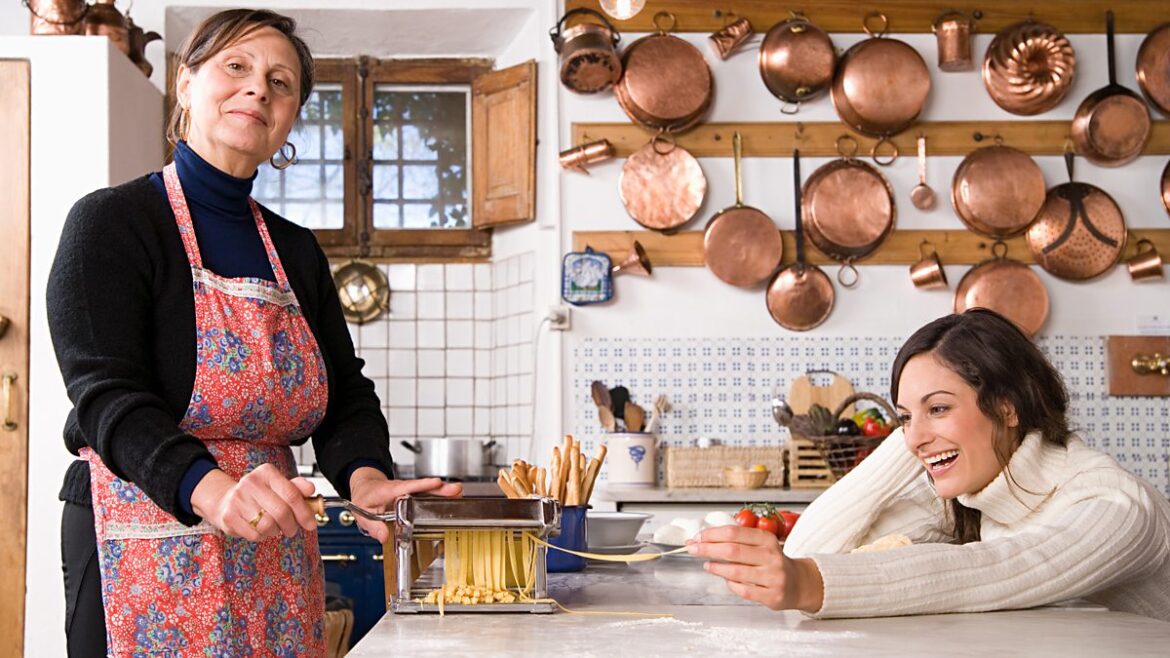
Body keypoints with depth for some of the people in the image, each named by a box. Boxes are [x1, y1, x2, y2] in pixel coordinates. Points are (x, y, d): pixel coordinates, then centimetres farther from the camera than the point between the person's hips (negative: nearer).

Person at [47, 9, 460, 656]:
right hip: (149, 554, -5)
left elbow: (346, 396, 8)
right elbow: (106, 394, -18)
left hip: (275, 564, 6)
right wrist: (211, 489, -36)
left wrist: (365, 477, -16)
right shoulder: (111, 222, -5)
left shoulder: (298, 252, 13)